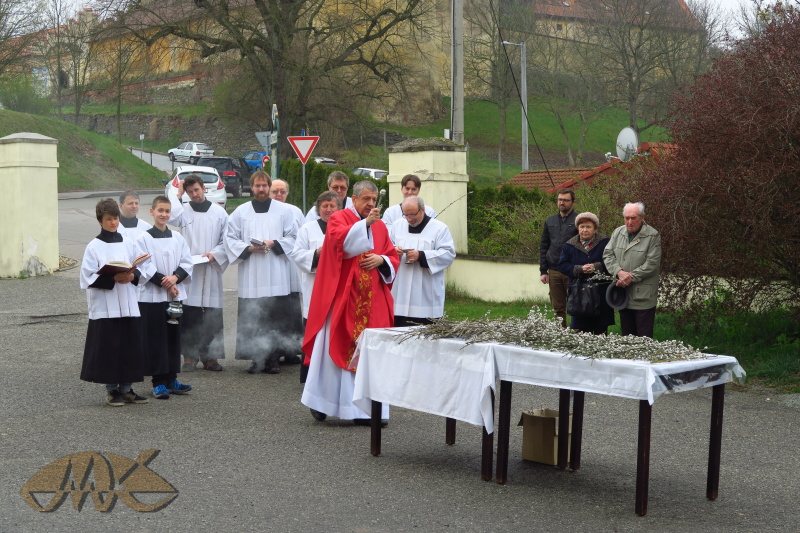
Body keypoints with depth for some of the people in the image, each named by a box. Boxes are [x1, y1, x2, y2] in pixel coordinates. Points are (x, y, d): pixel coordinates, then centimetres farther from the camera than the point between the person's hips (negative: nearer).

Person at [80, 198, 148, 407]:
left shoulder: (128, 243, 9)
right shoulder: (94, 247, -4)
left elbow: (140, 269, 14)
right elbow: (88, 277, -8)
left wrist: (132, 276, -8)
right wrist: (113, 279, -19)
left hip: (128, 305, 4)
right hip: (105, 307, -4)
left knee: (130, 346, 5)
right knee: (109, 348, -2)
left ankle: (126, 388, 17)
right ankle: (111, 390, 10)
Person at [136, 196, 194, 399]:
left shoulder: (178, 238, 9)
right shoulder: (144, 238, -4)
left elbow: (187, 263, 5)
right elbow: (145, 268, -9)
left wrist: (175, 278, -12)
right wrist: (163, 282, -15)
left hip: (175, 295, 4)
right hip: (152, 296, -4)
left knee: (173, 337, 8)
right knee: (156, 339, -2)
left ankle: (171, 379, 16)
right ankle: (158, 382, 4)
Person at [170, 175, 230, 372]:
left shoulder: (219, 213, 8)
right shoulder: (184, 212, 8)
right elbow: (169, 217, -14)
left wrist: (214, 254, -8)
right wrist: (177, 195, -3)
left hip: (211, 271, 0)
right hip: (188, 270, 0)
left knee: (212, 316, 1)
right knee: (189, 315, -4)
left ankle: (210, 356, 9)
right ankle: (190, 356, 2)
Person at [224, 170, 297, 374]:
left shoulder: (283, 210, 9)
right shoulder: (241, 212, 10)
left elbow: (292, 237, 8)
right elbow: (230, 238, 8)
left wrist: (274, 244, -8)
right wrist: (248, 248, -8)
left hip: (276, 276, -1)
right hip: (250, 277, 1)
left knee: (276, 319, -4)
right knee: (251, 319, -2)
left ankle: (273, 359, 2)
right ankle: (256, 359, 5)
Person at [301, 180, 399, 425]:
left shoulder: (380, 226, 16)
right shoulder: (339, 218, 1)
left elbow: (394, 258, 16)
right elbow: (340, 241, -20)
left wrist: (381, 260, -5)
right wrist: (365, 223, -25)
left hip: (372, 301, 5)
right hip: (342, 296, -4)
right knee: (335, 349, -3)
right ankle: (321, 402, 9)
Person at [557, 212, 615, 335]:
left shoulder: (605, 243, 1)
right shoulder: (569, 245, 7)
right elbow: (562, 266, 1)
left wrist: (596, 267, -19)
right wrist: (579, 269, -14)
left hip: (600, 294, -1)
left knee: (600, 330, 1)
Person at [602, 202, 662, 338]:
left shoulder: (652, 236, -8)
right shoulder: (618, 233, 8)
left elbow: (652, 263, -13)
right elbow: (607, 255, 4)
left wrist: (631, 277, -17)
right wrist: (619, 272, -13)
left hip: (643, 296, -5)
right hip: (623, 294, 5)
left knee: (644, 336, -3)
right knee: (627, 333, 15)